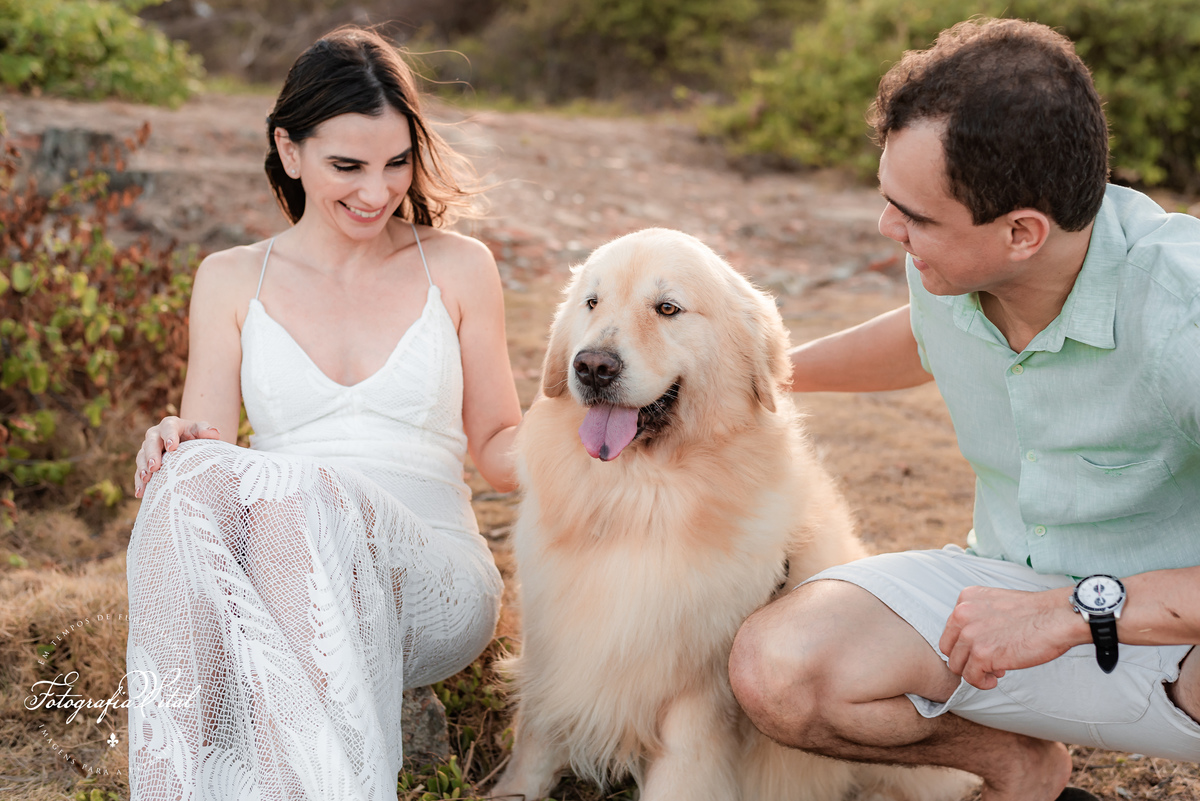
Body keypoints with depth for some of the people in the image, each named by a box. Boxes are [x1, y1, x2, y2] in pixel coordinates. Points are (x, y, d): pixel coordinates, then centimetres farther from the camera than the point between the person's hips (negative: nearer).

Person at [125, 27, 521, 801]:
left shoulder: (458, 267, 11)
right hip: (271, 584, 1)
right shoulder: (232, 280, 14)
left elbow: (497, 445, 15)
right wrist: (176, 449, -14)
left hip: (430, 580, -1)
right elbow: (207, 436, 11)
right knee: (197, 474, -34)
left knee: (302, 493, -36)